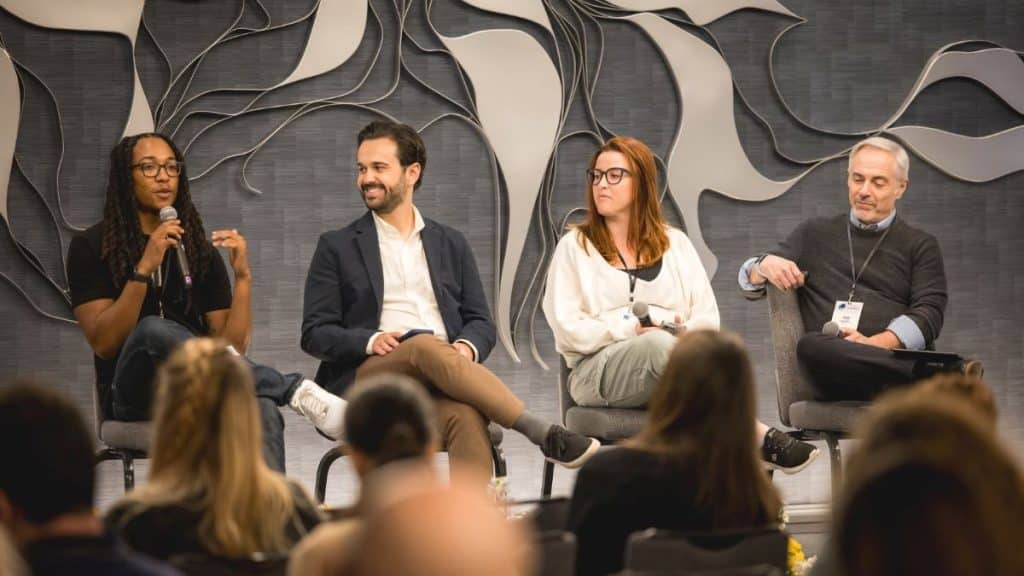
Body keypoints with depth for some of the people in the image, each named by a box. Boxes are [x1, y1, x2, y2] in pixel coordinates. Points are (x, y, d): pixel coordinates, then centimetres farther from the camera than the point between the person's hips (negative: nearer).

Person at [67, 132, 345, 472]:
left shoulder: (199, 251, 15)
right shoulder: (91, 248, 5)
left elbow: (232, 346, 7)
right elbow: (104, 343, -8)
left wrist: (243, 278, -5)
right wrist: (144, 269, -17)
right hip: (134, 393, -2)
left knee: (260, 409, -34)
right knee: (152, 331, -37)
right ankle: (297, 392, -37)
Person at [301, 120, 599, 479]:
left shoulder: (451, 244, 23)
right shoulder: (337, 248, 15)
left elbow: (481, 322, 18)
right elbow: (314, 334, 8)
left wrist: (467, 347, -7)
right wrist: (371, 341, -12)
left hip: (442, 381, 2)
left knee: (467, 417, -36)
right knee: (426, 347, -36)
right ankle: (542, 434, -42)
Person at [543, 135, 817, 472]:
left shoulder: (675, 243, 22)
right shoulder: (575, 247, 14)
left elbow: (707, 318, 12)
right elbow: (568, 328, 1)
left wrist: (684, 332, -12)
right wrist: (634, 330, -11)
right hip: (597, 372, -2)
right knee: (658, 344, -38)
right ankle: (760, 439, -48)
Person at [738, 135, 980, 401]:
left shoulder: (920, 246, 21)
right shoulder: (815, 234, 28)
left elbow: (929, 313, 6)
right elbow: (750, 284, 23)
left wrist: (874, 344, -14)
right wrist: (765, 266, -4)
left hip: (894, 359, -1)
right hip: (832, 368, 1)